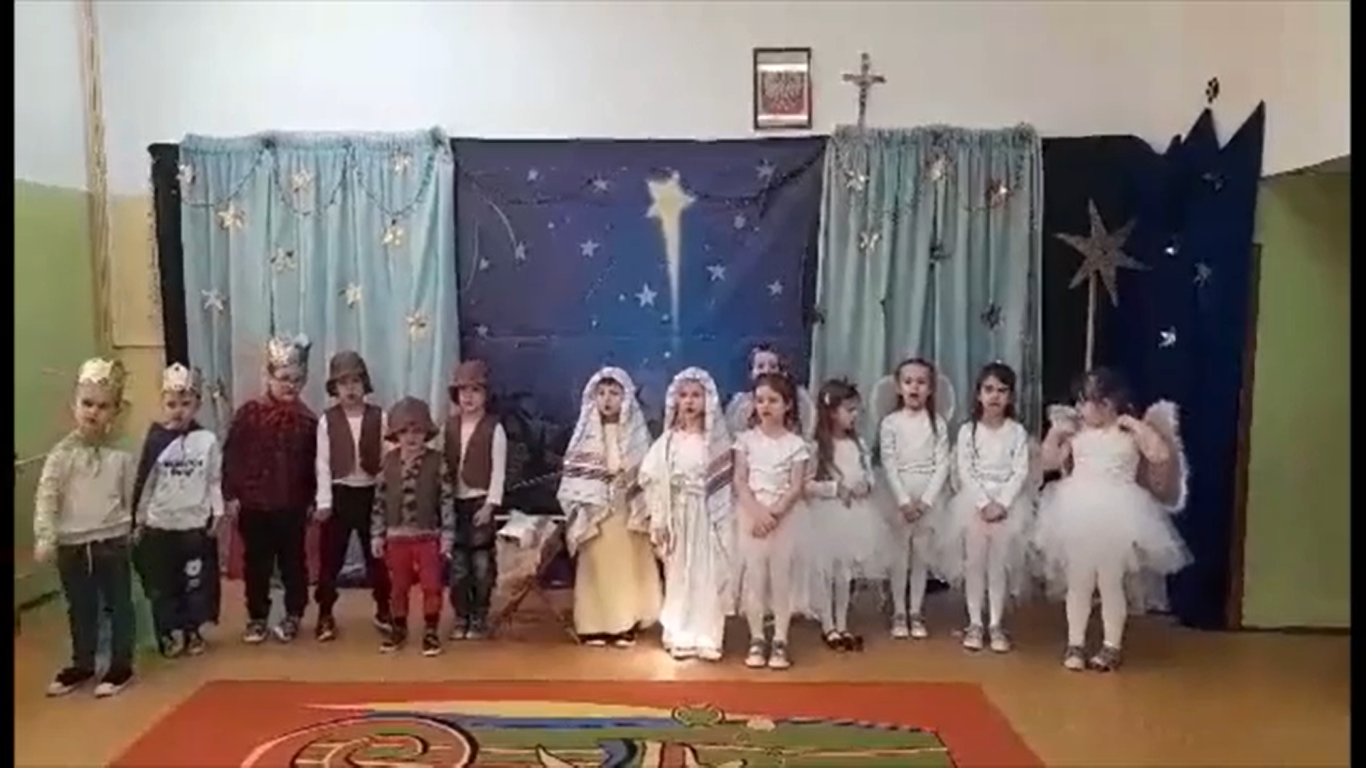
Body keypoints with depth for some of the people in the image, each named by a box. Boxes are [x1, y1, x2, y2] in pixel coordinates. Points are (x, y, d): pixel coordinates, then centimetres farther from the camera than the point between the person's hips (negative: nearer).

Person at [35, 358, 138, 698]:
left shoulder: (120, 456, -2)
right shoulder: (61, 454, -4)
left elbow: (131, 497, 5)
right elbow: (46, 497, -8)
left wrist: (134, 532, 7)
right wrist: (44, 537, -17)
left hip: (112, 542, 0)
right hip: (72, 545, 1)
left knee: (119, 604, 8)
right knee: (80, 608, 14)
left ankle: (121, 665, 20)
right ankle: (82, 664, 30)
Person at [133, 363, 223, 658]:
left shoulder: (208, 440, -4)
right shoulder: (155, 441, -2)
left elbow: (215, 481, 1)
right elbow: (144, 483, 2)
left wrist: (217, 514, -3)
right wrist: (138, 519, 3)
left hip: (196, 524, -1)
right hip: (159, 524, 1)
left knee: (196, 581, 7)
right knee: (162, 584, 8)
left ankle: (192, 631, 22)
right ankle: (170, 633, 21)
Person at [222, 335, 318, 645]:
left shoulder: (307, 421, -3)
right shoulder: (249, 413, -6)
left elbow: (313, 465, 1)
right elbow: (231, 455, -4)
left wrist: (312, 499, 0)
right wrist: (230, 494, -6)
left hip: (292, 505, 0)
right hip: (253, 503, 0)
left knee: (293, 562, 10)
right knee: (256, 563, 11)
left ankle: (293, 616, 24)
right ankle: (257, 618, 24)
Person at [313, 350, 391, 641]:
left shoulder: (379, 417, -1)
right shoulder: (327, 420, -2)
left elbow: (387, 459, -1)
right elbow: (322, 463, -3)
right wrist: (323, 500, -7)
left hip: (372, 493, 0)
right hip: (340, 493, 0)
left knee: (376, 554, 10)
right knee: (330, 556, 6)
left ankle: (383, 611, 25)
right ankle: (325, 615, 19)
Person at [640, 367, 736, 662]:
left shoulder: (717, 441, -2)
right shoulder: (668, 441, -1)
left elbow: (726, 482, -1)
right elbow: (653, 479, -3)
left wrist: (724, 521, -5)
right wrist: (659, 520, -7)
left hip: (709, 518, 0)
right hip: (679, 518, 0)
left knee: (709, 577, 3)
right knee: (679, 577, 7)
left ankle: (707, 638, 13)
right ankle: (680, 638, 16)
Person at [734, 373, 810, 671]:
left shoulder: (796, 444, 0)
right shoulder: (746, 439, 3)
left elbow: (797, 487, -5)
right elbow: (739, 482, -3)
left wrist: (775, 513, -18)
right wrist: (757, 511, -16)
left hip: (785, 515, -1)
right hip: (752, 514, 1)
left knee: (782, 575, 2)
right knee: (754, 574, 2)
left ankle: (780, 640, 9)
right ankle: (757, 639, 10)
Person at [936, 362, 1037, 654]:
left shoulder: (1017, 432, 4)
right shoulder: (968, 431, 3)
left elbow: (1021, 472, -3)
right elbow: (965, 472, -4)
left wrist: (1002, 503, -16)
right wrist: (984, 502, -15)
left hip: (1008, 500, 0)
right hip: (975, 499, 0)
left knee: (1000, 560, -6)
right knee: (974, 558, -7)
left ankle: (996, 624, 3)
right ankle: (975, 623, 1)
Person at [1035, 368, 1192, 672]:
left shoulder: (1130, 432, -4)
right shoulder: (1077, 431, 4)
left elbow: (1162, 455, -17)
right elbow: (1049, 461, 8)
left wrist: (1137, 425, -15)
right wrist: (1056, 431, -2)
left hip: (1115, 516, -3)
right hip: (1077, 515, 3)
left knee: (1110, 583, 6)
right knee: (1078, 583, 10)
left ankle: (1112, 646, 19)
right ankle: (1075, 644, 20)